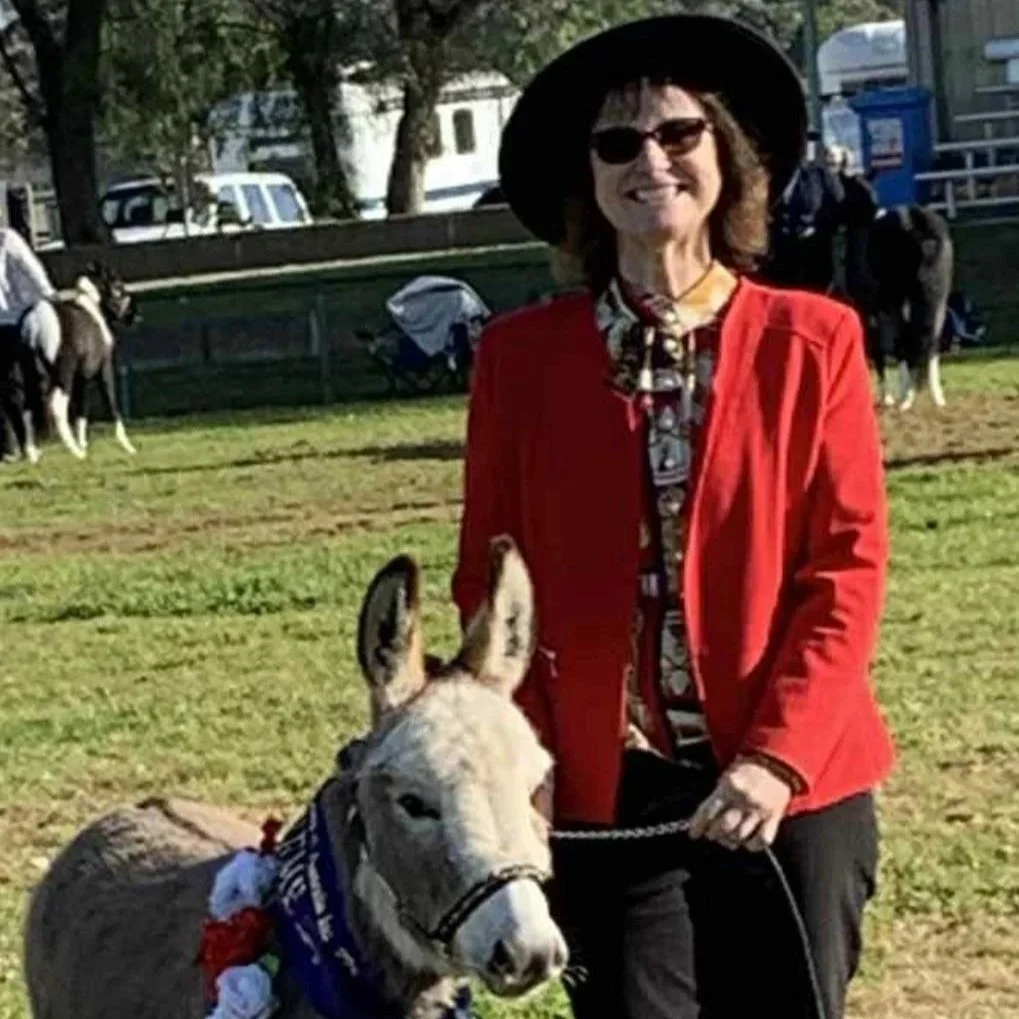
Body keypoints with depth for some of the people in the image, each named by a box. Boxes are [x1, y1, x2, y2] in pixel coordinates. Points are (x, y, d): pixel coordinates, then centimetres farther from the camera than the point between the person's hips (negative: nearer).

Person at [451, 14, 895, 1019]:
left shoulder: (812, 340, 0)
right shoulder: (521, 355, 3)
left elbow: (849, 565, -3)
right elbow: (488, 579, 6)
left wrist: (777, 756, -14)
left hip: (791, 784, 0)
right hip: (603, 789, 0)